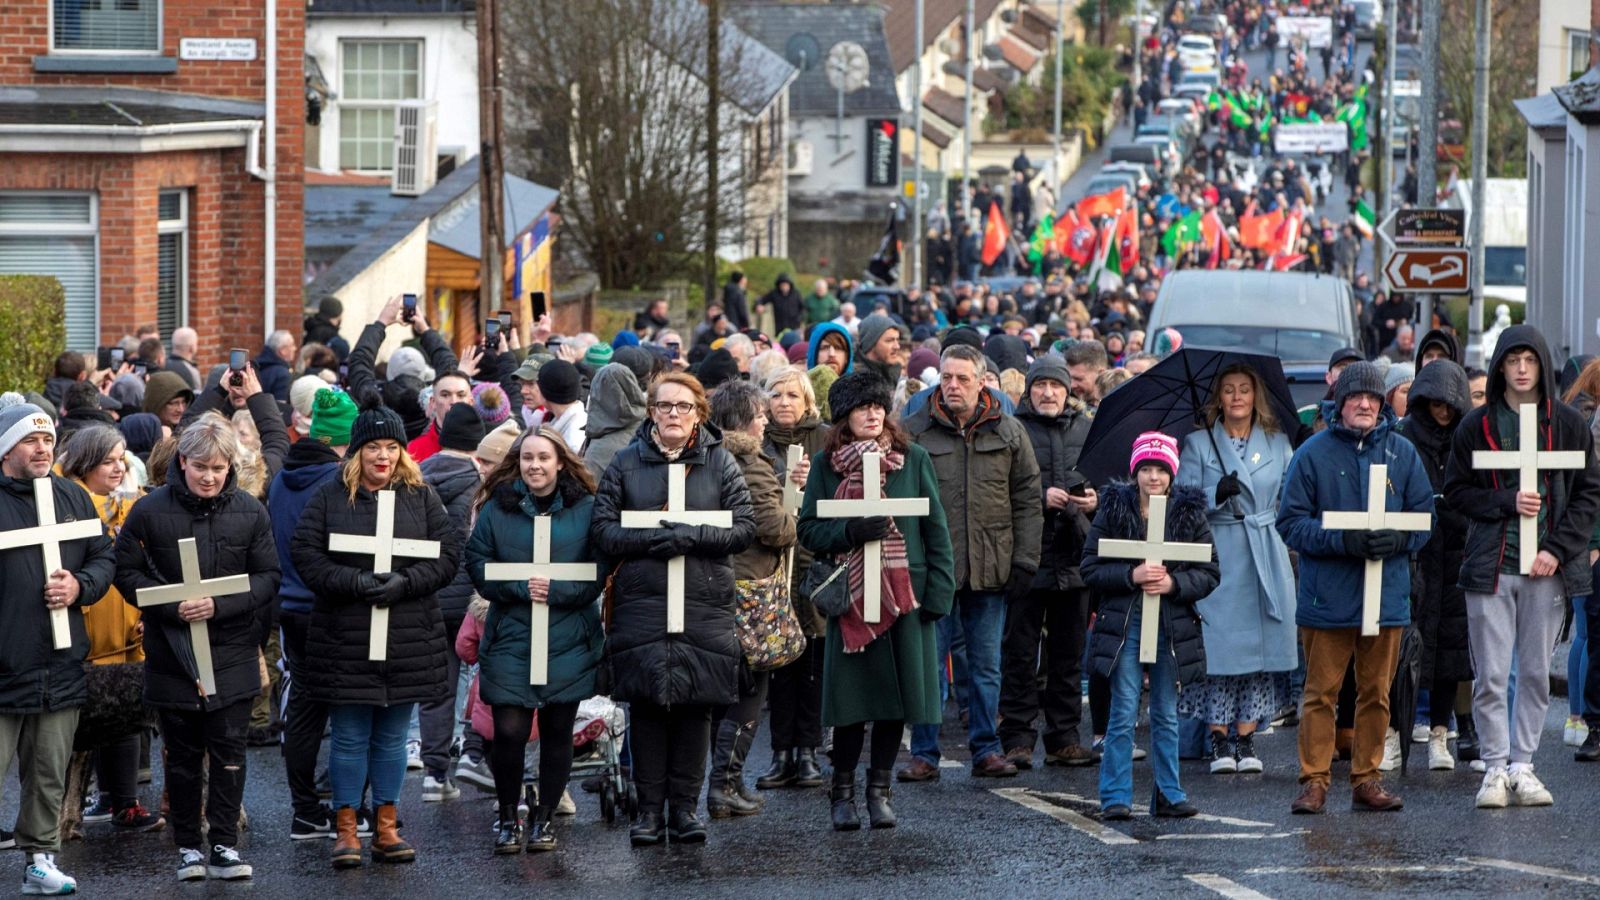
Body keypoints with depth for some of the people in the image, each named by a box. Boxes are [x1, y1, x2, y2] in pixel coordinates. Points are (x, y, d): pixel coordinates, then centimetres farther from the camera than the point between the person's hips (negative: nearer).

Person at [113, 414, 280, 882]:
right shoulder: (150, 511, -3)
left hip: (232, 653, 0)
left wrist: (220, 605, -16)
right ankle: (188, 846, 15)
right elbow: (127, 572, -2)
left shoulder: (251, 512, 0)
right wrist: (172, 605, -17)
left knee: (229, 751, -1)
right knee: (183, 755, 7)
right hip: (172, 652, 0)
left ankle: (224, 844, 5)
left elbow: (268, 578, 0)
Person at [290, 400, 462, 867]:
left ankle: (387, 827, 17)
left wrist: (405, 583, -14)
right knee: (349, 737, 2)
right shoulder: (330, 496, 1)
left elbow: (448, 554, 2)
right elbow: (305, 554, -5)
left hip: (408, 639, 2)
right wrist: (355, 583, -17)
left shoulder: (421, 496, 6)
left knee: (392, 737, 9)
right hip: (344, 640, -2)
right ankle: (345, 829, 10)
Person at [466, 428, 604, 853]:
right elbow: (478, 565, 1)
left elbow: (599, 571, -1)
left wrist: (555, 591, -14)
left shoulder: (586, 510, 3)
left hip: (569, 639, 0)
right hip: (510, 638, 0)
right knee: (509, 730, -7)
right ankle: (508, 818, 9)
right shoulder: (496, 508, 5)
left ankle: (544, 819, 20)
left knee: (558, 731, 6)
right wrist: (521, 587, -13)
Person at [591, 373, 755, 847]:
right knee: (647, 705, -1)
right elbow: (603, 528, 1)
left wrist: (691, 538, -14)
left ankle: (684, 804, 11)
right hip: (641, 603, 0)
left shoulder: (720, 462, 7)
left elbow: (744, 527, 1)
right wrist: (651, 540, -15)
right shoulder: (627, 462, 7)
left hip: (705, 605, 0)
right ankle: (650, 808, 6)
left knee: (695, 705, 1)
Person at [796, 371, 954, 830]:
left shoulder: (914, 460, 5)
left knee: (896, 694, 2)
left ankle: (879, 788, 15)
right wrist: (852, 531, -18)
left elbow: (936, 529, 5)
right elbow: (809, 530, 1)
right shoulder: (825, 465, 4)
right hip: (851, 598, -1)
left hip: (905, 594, 1)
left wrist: (939, 593, -3)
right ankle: (843, 791, 12)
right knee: (853, 697, -2)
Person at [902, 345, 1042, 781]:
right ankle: (924, 753, 7)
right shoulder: (914, 431, 1)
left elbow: (1027, 502, 7)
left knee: (986, 664, 8)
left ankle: (986, 750, 16)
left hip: (990, 569, 1)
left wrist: (1024, 564, 0)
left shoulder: (1009, 433, 5)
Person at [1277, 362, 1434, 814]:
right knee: (1321, 692, -2)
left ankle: (1367, 779, 17)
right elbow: (1291, 522, -4)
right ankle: (1314, 781, 3)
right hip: (1327, 596, -3)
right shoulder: (1313, 453, -1)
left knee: (1376, 692, 9)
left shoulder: (1402, 452, 8)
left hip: (1387, 594, 3)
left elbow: (1425, 516, 9)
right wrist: (1342, 541, -18)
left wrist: (1397, 539, -12)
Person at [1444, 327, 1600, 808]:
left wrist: (1558, 549, -6)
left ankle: (1522, 765, 12)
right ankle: (1495, 767, 3)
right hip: (1491, 565, -1)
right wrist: (1507, 502, -11)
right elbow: (1456, 489, 5)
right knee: (1491, 675, -4)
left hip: (1549, 567, 1)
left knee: (1536, 673, 5)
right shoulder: (1477, 425, 4)